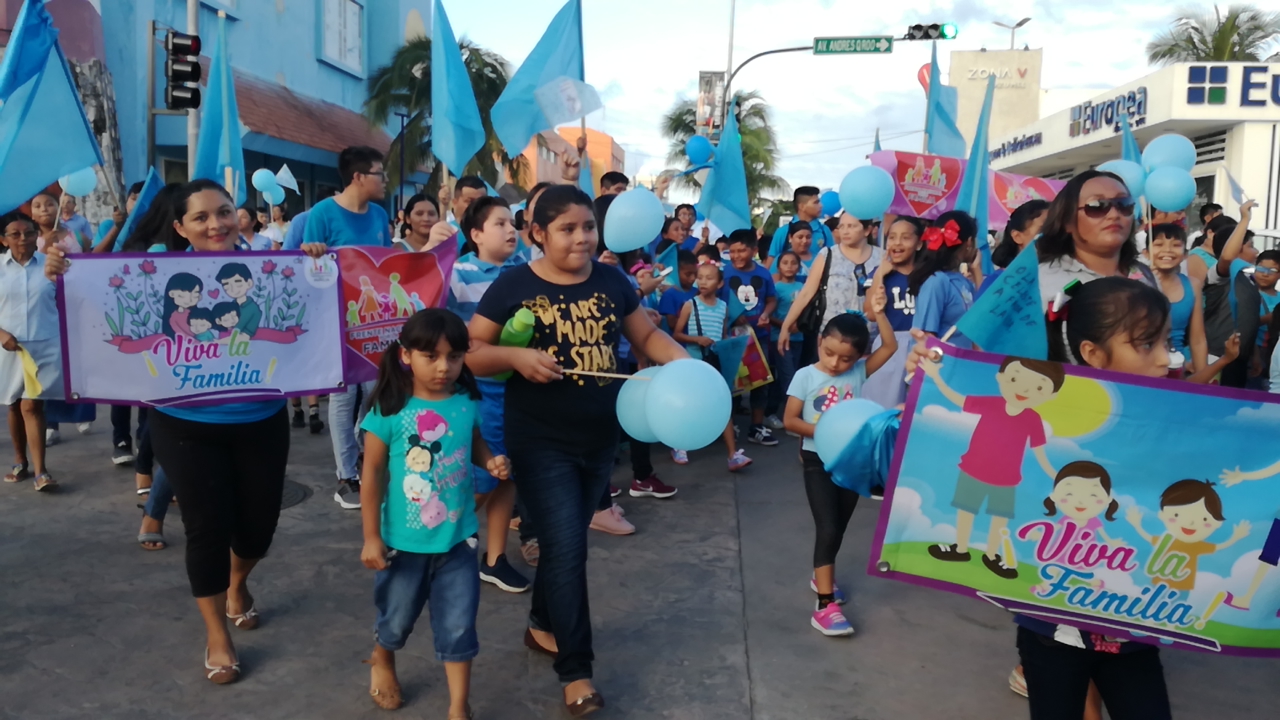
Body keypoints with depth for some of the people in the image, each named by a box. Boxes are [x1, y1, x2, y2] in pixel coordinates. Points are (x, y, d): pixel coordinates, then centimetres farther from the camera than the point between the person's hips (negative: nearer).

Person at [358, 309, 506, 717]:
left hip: (457, 538, 2)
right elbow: (372, 474, -11)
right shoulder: (390, 411, -18)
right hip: (405, 540, -2)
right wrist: (371, 537, -10)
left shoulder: (466, 403, -7)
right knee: (397, 618, 21)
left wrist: (491, 462, -11)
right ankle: (382, 663, 54)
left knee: (459, 625, 8)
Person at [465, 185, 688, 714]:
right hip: (540, 441, -4)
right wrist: (514, 356, -25)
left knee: (565, 540, 18)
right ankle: (576, 670, 6)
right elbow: (469, 351, -7)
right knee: (566, 547, -7)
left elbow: (647, 336, 10)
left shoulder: (611, 281, 2)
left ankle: (542, 626, 41)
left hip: (600, 438, 5)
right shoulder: (514, 285, -9)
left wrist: (684, 362, -8)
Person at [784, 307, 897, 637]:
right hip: (818, 461, -4)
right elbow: (789, 420, -11)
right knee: (827, 528, -11)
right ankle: (825, 604, -10)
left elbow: (891, 347, -8)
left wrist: (879, 313, -18)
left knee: (839, 528, 17)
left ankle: (822, 577, 40)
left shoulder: (859, 372, -2)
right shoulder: (805, 376, -10)